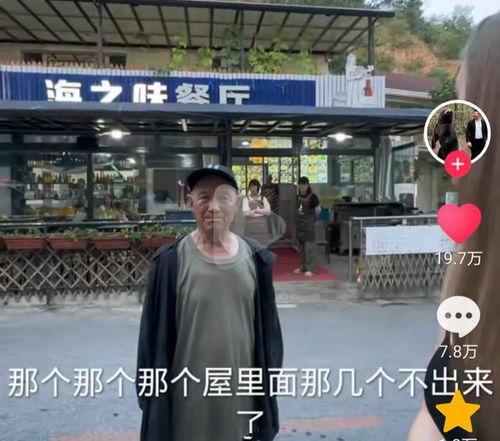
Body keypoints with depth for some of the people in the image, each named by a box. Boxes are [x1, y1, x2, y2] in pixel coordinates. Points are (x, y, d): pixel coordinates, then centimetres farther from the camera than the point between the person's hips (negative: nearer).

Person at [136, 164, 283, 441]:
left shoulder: (255, 258, -3)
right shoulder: (170, 261, -12)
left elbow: (268, 326, 4)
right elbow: (155, 335, -6)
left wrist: (268, 383, 7)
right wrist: (153, 394, -3)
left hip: (243, 388, 3)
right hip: (190, 391, -2)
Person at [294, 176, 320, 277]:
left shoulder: (312, 197, -13)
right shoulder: (298, 196, 4)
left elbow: (318, 210, -4)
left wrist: (312, 218, 8)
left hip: (309, 224, -7)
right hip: (299, 224, 7)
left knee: (309, 246, -5)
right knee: (301, 246, 14)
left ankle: (310, 269, -2)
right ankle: (302, 266, 24)